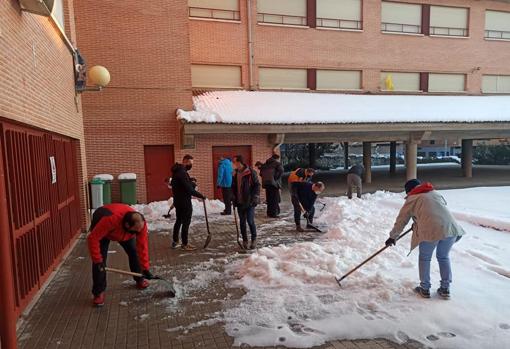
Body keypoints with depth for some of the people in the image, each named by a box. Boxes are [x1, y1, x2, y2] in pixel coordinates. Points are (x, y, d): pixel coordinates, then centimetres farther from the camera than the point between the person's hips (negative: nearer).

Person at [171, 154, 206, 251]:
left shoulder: (177, 171, 9)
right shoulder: (182, 173, -23)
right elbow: (189, 189, -25)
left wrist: (191, 182, 1)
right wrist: (201, 196, -16)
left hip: (178, 200, 10)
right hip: (185, 202, -10)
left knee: (178, 221, 20)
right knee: (186, 222, 0)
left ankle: (175, 241, 29)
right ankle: (185, 244, 9)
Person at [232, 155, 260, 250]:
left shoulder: (251, 172, -10)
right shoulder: (235, 173, 8)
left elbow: (257, 185, -8)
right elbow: (233, 187, 16)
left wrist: (255, 198, -14)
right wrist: (234, 199, 8)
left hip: (250, 202, -5)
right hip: (240, 202, 5)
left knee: (250, 221, -6)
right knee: (242, 222, 9)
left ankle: (254, 239, 14)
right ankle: (245, 240, 21)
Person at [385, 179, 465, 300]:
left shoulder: (412, 199, 13)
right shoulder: (435, 193, 26)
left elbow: (401, 221, 16)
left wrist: (393, 237, 28)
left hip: (430, 230, -4)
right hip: (450, 227, 5)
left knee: (424, 258, 16)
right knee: (444, 257, 23)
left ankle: (425, 289, 25)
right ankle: (445, 289, 28)